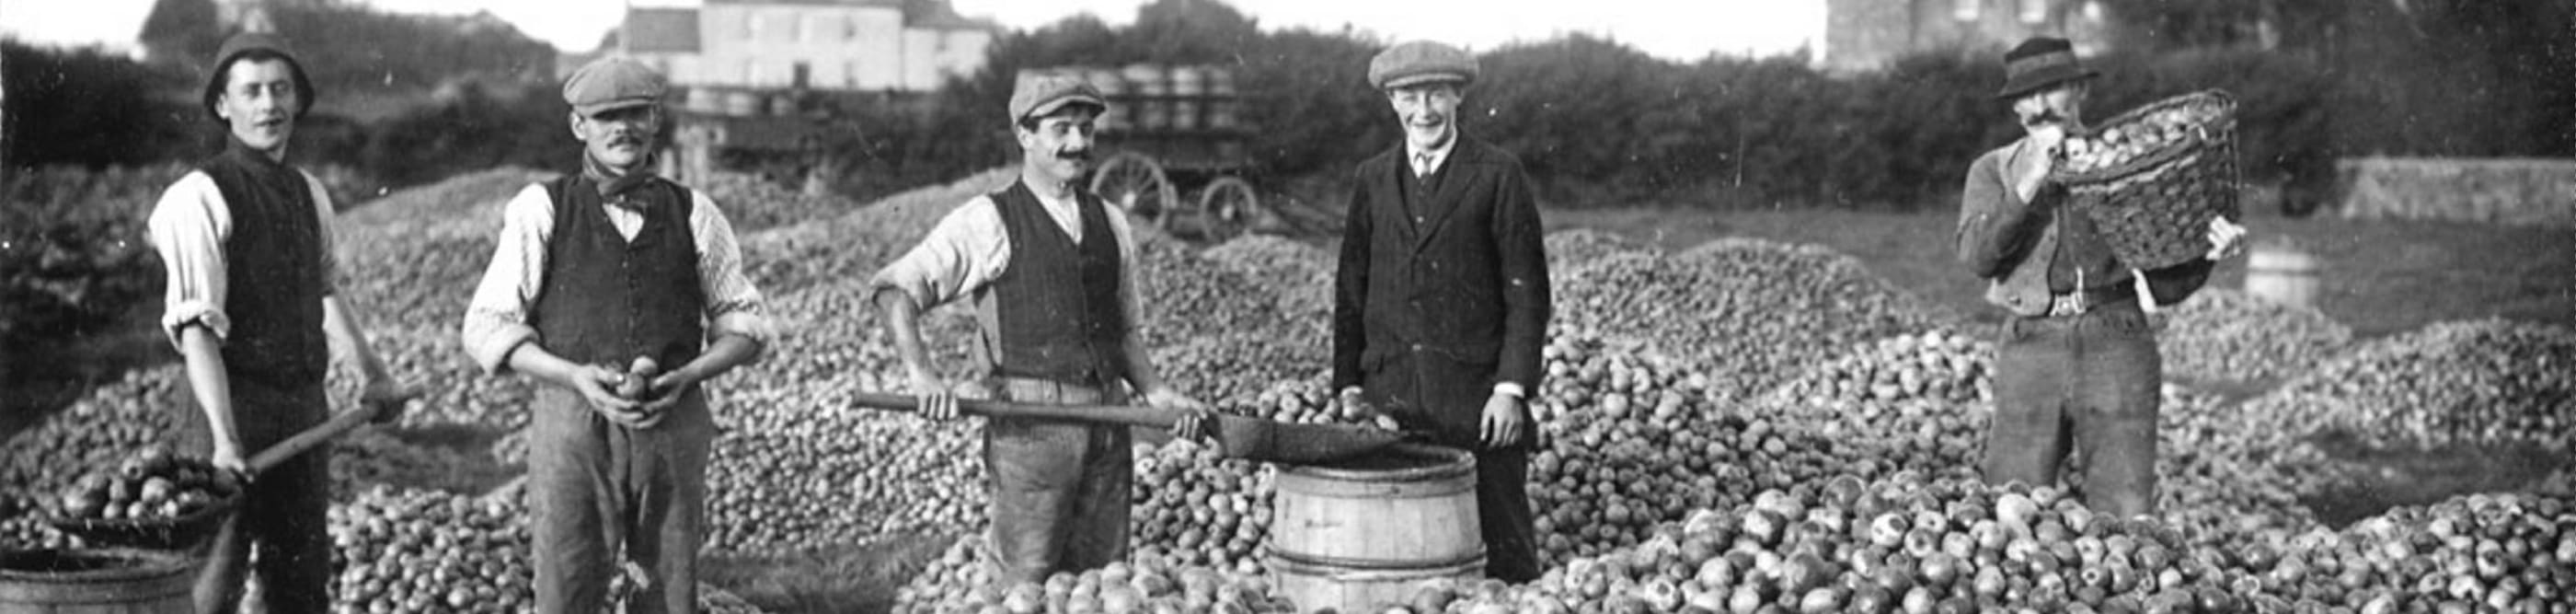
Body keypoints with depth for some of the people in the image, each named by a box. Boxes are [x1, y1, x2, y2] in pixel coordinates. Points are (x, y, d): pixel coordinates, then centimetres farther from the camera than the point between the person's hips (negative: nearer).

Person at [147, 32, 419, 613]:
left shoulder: (309, 193, 11)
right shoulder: (201, 198, -12)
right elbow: (197, 329, -20)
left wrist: (373, 374, 28)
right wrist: (224, 441, -28)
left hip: (306, 411, 7)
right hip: (236, 409, -7)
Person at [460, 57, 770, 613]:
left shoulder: (694, 214, 8)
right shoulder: (541, 210, 3)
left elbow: (743, 322, 13)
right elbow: (487, 327, 0)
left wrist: (685, 376, -7)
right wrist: (576, 377, -15)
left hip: (673, 421, 2)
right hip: (574, 421, -2)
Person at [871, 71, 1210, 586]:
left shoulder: (1110, 225, 15)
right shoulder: (988, 223, -1)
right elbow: (894, 289, -4)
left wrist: (1157, 393, 4)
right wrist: (924, 377, -16)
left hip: (1107, 425, 5)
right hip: (1029, 424, -5)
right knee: (1028, 586, -6)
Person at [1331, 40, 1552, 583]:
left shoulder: (1498, 176, 0)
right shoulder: (1372, 180, 12)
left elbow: (1526, 289, -3)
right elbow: (1350, 288, 15)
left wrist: (1511, 388, -10)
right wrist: (1349, 386, 7)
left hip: (1476, 393, -3)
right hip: (1390, 394, 3)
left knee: (1502, 544, -1)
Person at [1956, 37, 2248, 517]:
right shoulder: (1994, 171, 12)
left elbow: (2165, 286, 10)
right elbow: (1977, 255, -7)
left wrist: (2207, 254, -10)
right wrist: (2032, 182, -11)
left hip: (2117, 344, 0)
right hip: (2033, 347, 0)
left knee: (2125, 516, -6)